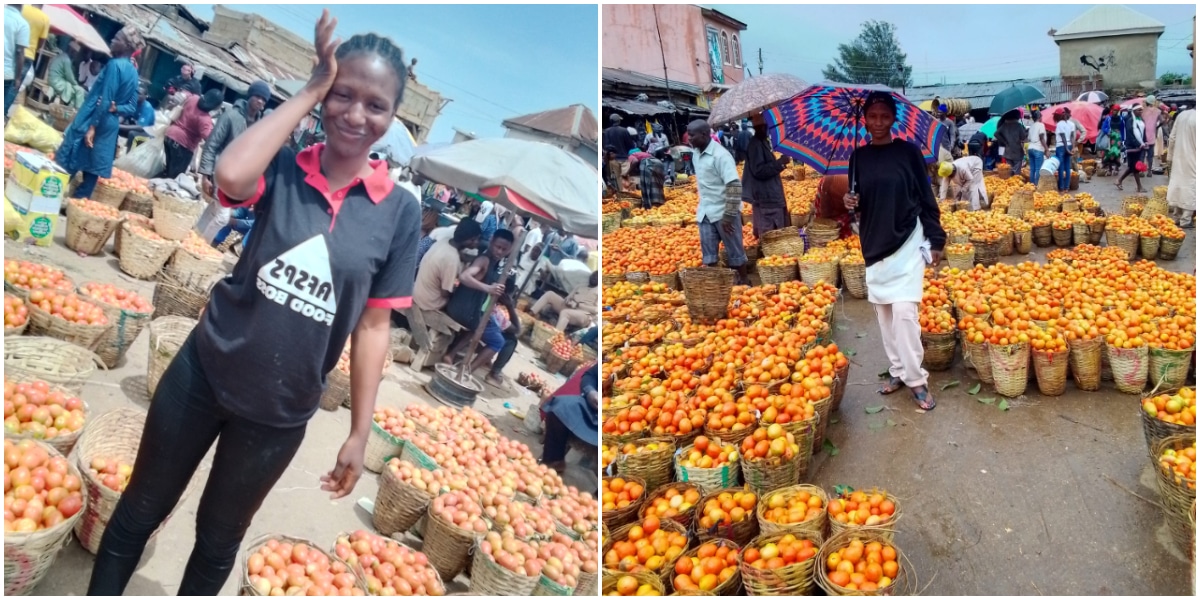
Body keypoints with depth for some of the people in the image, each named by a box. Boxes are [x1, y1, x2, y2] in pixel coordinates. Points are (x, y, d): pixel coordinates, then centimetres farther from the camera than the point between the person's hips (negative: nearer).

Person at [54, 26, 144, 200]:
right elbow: (132, 107, 11)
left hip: (95, 121, -8)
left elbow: (104, 100, -19)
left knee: (68, 161, 2)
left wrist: (92, 126, -19)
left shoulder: (115, 64, -14)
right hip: (111, 125, 8)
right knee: (92, 166, 11)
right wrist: (114, 109, -5)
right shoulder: (133, 71, 10)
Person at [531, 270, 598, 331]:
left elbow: (596, 309, -10)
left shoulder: (599, 291, 5)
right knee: (549, 294, -8)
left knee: (565, 312, -40)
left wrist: (578, 305, -14)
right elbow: (567, 298, 20)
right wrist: (568, 301, -5)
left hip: (584, 316, -7)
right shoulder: (581, 287, 25)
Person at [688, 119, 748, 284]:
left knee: (734, 251, 5)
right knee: (708, 252, 9)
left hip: (723, 212, -7)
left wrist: (728, 215, -23)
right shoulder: (696, 154, 5)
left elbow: (734, 185, -22)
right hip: (705, 212, 7)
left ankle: (743, 282, 20)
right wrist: (701, 209, 16)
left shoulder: (720, 155, -18)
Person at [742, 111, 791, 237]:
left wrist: (779, 164, 9)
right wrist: (779, 163, -19)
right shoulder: (755, 144, -16)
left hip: (770, 195, 11)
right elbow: (759, 171, -24)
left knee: (776, 232, 15)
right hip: (765, 197, -11)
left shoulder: (764, 142, 14)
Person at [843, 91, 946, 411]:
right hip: (874, 243, 4)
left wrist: (936, 239, -3)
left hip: (907, 241, -4)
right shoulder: (859, 156, 5)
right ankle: (898, 370, 21)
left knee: (903, 310, -11)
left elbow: (926, 197, -1)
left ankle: (916, 379, -2)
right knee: (883, 311, 8)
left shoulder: (908, 151, -4)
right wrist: (851, 202, -10)